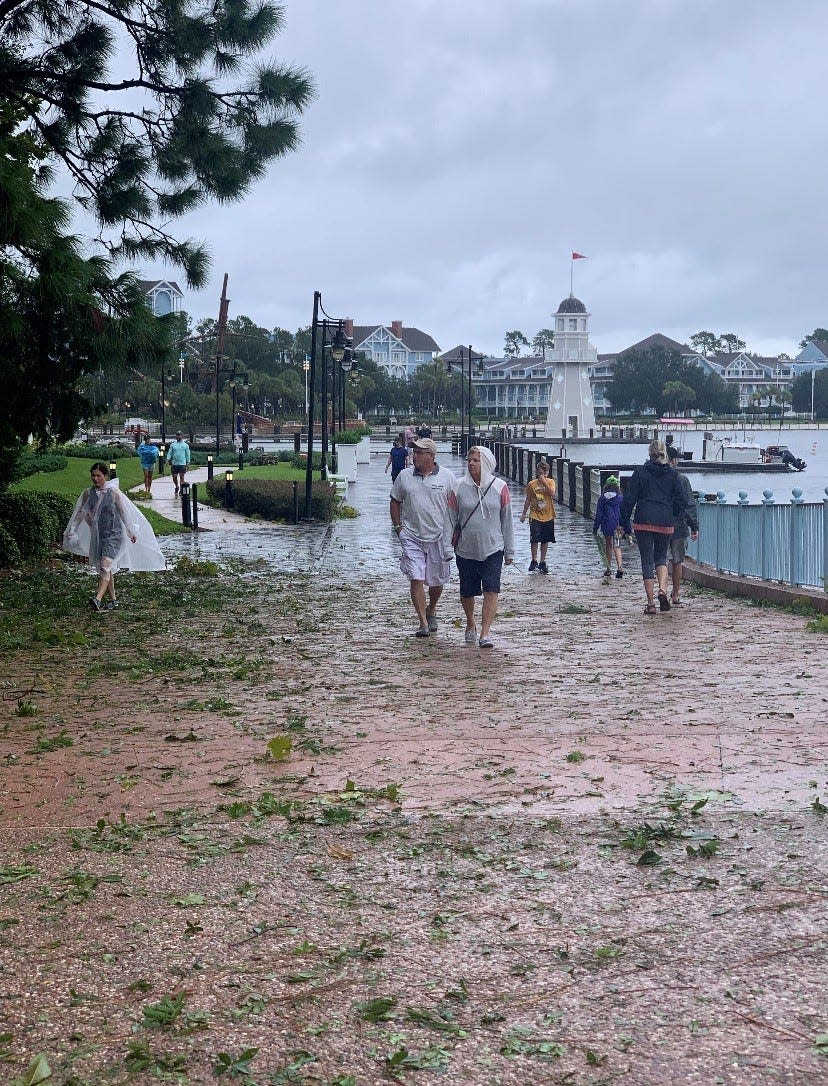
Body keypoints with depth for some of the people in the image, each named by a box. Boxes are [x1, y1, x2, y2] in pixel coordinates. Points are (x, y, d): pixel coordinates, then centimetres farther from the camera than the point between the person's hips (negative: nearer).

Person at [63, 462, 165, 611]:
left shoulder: (113, 493, -6)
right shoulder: (88, 493, 4)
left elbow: (123, 512, 0)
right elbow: (80, 512, 12)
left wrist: (130, 532, 4)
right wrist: (72, 530, 9)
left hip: (113, 533, -5)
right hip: (97, 534, 5)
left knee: (105, 565, -20)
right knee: (105, 569, 11)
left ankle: (98, 599, -31)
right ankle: (112, 599, 23)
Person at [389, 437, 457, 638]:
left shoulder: (447, 477, -1)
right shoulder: (404, 476, 3)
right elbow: (395, 501, 13)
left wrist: (454, 532, 1)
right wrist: (398, 526, 4)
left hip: (439, 536, 0)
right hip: (412, 536, 0)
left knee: (437, 581, 12)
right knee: (416, 579, -9)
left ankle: (431, 611, 39)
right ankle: (423, 623, -5)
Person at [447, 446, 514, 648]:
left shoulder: (499, 487, -3)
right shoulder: (460, 488, -3)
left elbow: (507, 521, 3)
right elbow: (451, 520, 4)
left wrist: (509, 551, 5)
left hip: (493, 550, -1)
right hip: (466, 550, 1)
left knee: (491, 591, -11)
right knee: (467, 593, 12)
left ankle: (485, 634, -10)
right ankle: (470, 626, 36)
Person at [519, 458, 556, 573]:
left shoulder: (550, 482, 0)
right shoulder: (532, 484, 0)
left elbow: (553, 494, -18)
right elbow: (528, 500, 8)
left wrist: (544, 482, -20)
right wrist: (524, 513, 8)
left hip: (548, 516, 1)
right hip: (535, 516, -1)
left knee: (545, 540, 8)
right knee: (534, 539, -7)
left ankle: (543, 562, 18)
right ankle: (534, 561, 8)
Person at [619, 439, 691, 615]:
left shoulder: (640, 472, 0)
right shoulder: (672, 473, 5)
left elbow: (629, 499, -2)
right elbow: (680, 499, 4)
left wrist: (624, 523, 4)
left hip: (643, 522, -2)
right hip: (665, 523, 2)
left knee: (647, 560, 4)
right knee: (661, 557, 18)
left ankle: (650, 603, 0)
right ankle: (663, 589, -8)